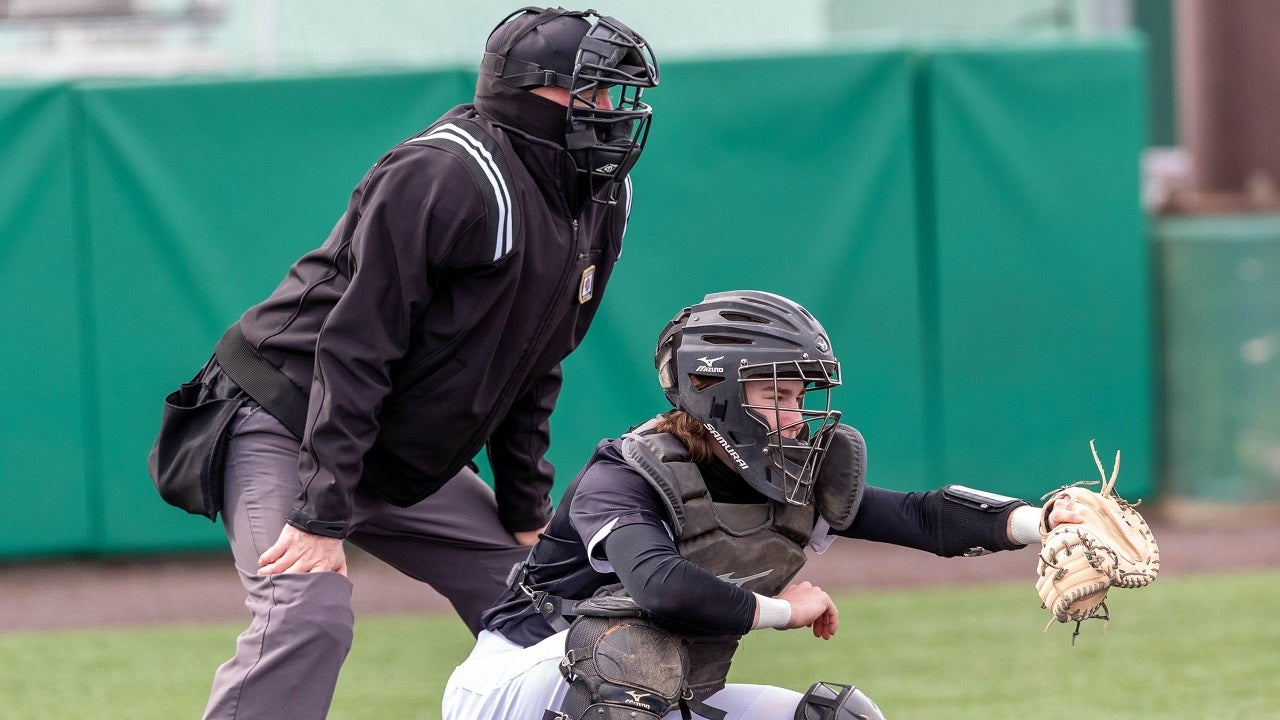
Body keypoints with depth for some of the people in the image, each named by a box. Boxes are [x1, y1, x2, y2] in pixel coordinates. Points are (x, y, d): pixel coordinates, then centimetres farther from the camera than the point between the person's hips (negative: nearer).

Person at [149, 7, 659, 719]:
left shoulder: (600, 202, 4)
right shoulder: (445, 176, -24)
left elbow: (532, 369, 13)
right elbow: (354, 346, -27)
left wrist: (527, 514, 9)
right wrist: (322, 514, -30)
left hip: (411, 466, 9)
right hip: (288, 427, -9)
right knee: (309, 614, -28)